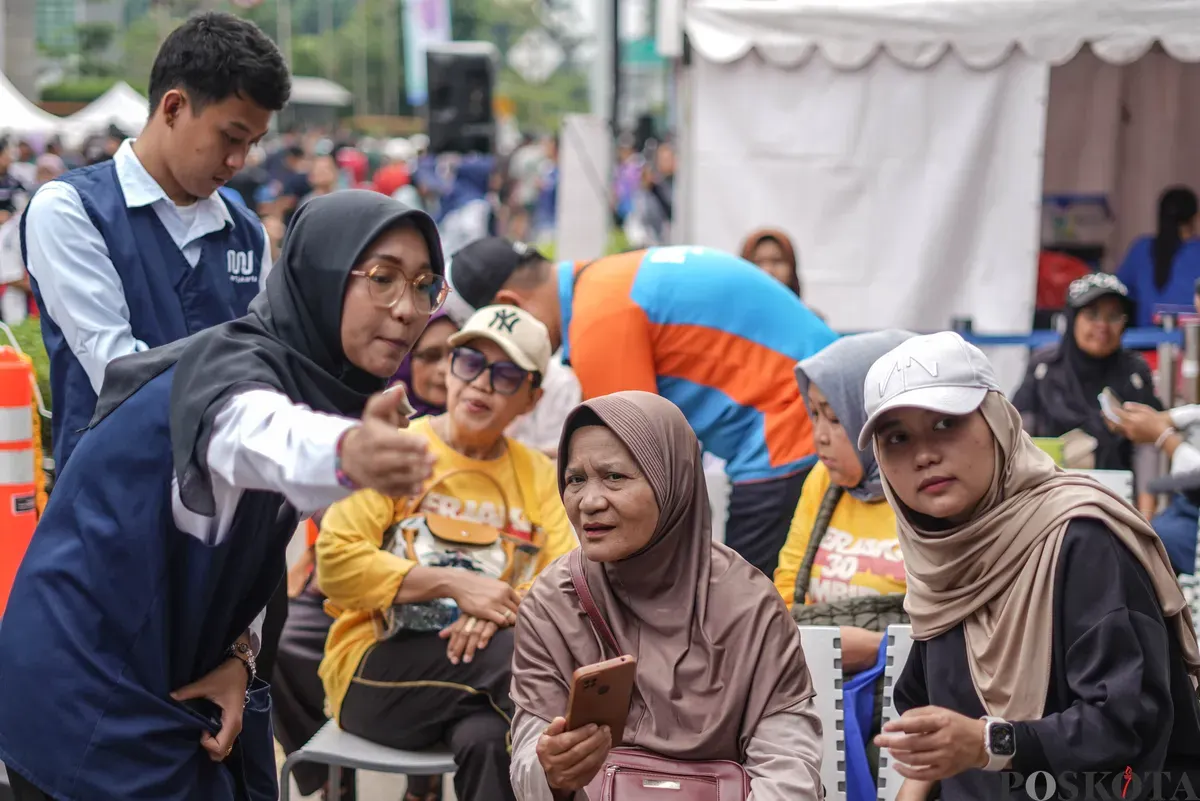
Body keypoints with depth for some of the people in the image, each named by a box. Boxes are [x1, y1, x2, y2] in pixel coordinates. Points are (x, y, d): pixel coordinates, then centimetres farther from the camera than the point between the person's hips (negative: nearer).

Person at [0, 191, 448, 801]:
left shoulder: (319, 379, 2)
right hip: (88, 698, -8)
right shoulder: (229, 367, -23)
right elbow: (261, 438, -48)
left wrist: (239, 654, -6)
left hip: (177, 680, 8)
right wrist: (347, 452, -70)